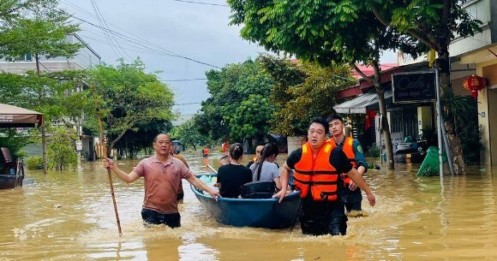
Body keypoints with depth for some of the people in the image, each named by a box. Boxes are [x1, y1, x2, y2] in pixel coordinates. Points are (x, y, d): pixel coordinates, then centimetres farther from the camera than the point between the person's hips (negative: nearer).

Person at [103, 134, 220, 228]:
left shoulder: (178, 164, 1)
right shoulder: (145, 163, -2)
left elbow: (193, 179, 3)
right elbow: (128, 178, -8)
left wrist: (210, 191, -6)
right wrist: (114, 167, -23)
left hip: (172, 213, 2)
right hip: (151, 213, -2)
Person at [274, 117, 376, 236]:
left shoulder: (335, 154, -12)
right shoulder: (299, 154, -4)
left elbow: (353, 173, 0)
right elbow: (285, 168, 17)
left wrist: (368, 192, 8)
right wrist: (284, 189, 6)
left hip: (331, 207, -3)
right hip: (308, 208, 4)